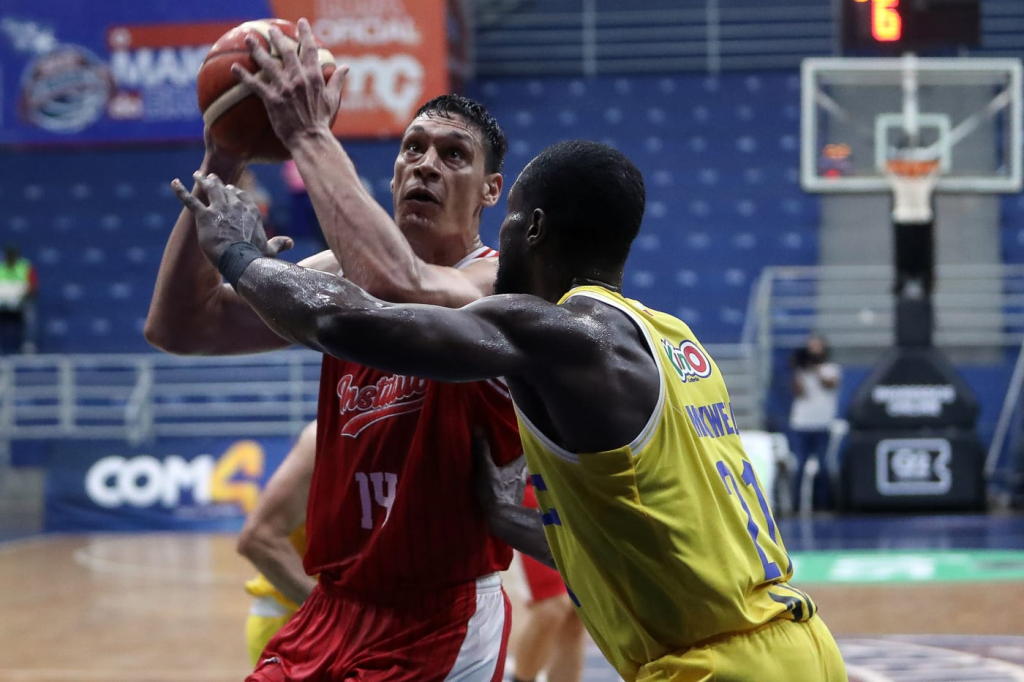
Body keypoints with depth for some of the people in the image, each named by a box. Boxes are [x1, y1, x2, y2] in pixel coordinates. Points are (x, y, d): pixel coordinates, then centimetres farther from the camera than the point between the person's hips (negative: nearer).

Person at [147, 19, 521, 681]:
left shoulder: (503, 283, -12)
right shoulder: (343, 275, 6)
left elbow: (402, 287, -35)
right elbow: (177, 327, 0)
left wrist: (311, 135, -28)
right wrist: (218, 172, -10)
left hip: (441, 625, -6)